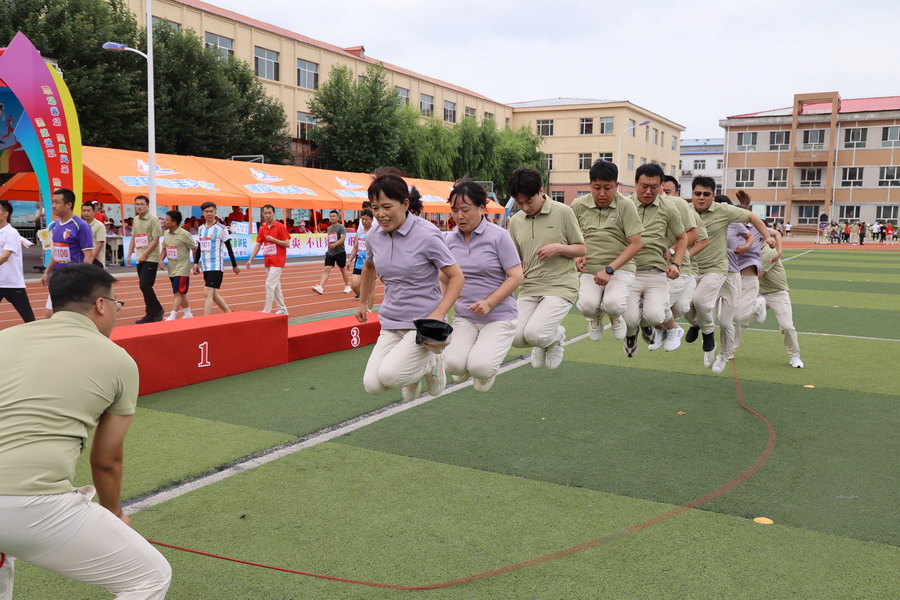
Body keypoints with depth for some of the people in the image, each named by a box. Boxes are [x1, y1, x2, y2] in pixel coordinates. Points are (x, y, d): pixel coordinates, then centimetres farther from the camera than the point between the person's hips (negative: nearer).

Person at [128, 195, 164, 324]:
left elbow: (155, 240, -13)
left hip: (150, 258, -7)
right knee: (144, 286, 7)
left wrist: (144, 255, -15)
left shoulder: (153, 220, -9)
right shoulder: (135, 220, 14)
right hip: (140, 259, 7)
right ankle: (151, 315, 13)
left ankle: (158, 310, 2)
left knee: (145, 285, -14)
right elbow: (133, 238, 20)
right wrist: (129, 255, 12)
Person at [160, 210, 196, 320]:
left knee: (178, 293, -9)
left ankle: (172, 317, -12)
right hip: (172, 269, 7)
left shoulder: (184, 234, -15)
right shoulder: (166, 233, 6)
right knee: (181, 293, 15)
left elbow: (194, 248, -8)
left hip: (182, 269, -7)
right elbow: (165, 248, 19)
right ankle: (187, 314, 27)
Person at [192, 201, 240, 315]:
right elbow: (199, 248, 19)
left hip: (216, 266, -7)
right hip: (205, 267, 7)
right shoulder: (201, 229, 11)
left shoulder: (221, 228, -6)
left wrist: (234, 265, 0)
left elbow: (229, 248, -3)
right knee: (214, 294, 12)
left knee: (208, 294, -13)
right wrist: (196, 263, 10)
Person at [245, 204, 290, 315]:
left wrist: (273, 239, -17)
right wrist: (251, 259, 3)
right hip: (267, 262, 7)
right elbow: (258, 245, 10)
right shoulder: (262, 228, 9)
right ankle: (282, 309, 24)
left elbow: (287, 243, -10)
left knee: (269, 284, -12)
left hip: (277, 261, -7)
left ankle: (267, 311, -9)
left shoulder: (280, 226, -8)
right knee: (275, 286, 13)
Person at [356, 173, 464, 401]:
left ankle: (430, 363, 8)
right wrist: (362, 302, 31)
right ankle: (412, 374, 24)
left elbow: (456, 277, -11)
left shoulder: (426, 235, -16)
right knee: (372, 384, -8)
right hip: (390, 324, 6)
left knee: (388, 375, -23)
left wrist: (438, 314, -24)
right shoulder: (373, 236, 1)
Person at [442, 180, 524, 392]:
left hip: (499, 317, -4)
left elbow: (516, 276, -9)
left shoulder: (499, 236, -9)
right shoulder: (451, 239, 5)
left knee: (480, 367, -24)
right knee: (454, 364, -20)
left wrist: (489, 303, -19)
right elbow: (444, 277, 17)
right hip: (464, 317, 4)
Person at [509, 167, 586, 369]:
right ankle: (542, 343, 25)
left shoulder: (563, 212, -4)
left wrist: (559, 248, -17)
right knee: (516, 337, -10)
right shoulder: (516, 221, 7)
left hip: (560, 287, -4)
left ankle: (556, 336, 14)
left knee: (534, 333, -23)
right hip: (529, 288, 5)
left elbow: (581, 249, 2)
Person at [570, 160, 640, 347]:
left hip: (620, 268, -1)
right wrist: (577, 256, -5)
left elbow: (635, 244, -10)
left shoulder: (626, 206, -7)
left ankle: (615, 317, 14)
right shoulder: (578, 205, 1)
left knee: (613, 304, -29)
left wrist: (609, 269, -19)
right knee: (588, 306, -27)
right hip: (589, 269, 2)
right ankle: (595, 317, 15)